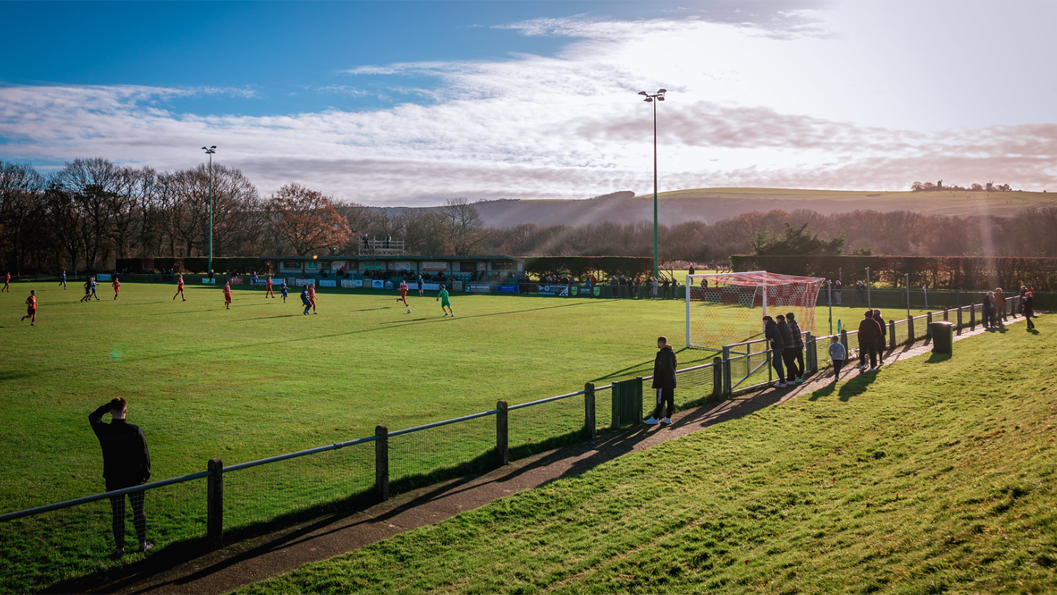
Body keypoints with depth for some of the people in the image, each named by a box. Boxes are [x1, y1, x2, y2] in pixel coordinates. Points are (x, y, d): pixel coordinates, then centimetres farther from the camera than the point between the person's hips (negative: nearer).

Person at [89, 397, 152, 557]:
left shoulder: (103, 431, -10)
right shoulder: (135, 430, -14)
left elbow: (93, 417, 13)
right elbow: (144, 454, -8)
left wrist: (108, 406, 10)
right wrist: (146, 473, 5)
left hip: (113, 481, 1)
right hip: (134, 478, -1)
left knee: (117, 515, 10)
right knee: (138, 512, 12)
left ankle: (119, 548, 16)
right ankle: (143, 543, 23)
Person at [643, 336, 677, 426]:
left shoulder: (662, 354, -19)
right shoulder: (672, 352, 10)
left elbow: (661, 369, -21)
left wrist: (657, 382, -17)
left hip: (664, 382, -9)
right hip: (671, 381, 9)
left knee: (660, 400, -2)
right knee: (670, 400, 10)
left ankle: (655, 418, 5)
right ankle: (668, 418, 16)